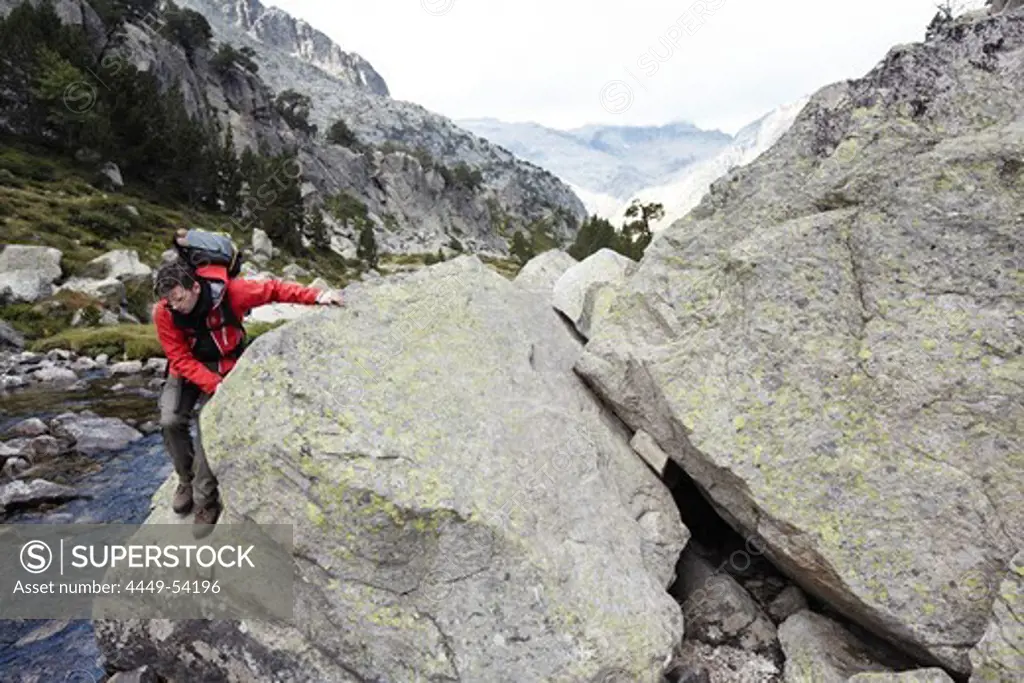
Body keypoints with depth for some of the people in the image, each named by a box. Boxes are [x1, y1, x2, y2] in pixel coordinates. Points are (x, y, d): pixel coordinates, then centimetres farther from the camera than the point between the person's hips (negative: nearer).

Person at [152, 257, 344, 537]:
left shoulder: (230, 292, -27)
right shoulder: (163, 313, -21)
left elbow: (272, 289, -17)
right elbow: (181, 359, -18)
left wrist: (316, 296, -28)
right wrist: (216, 385, -30)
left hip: (223, 366, -2)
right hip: (187, 368, 3)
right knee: (170, 421, -16)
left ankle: (207, 502, -7)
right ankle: (186, 479, 12)